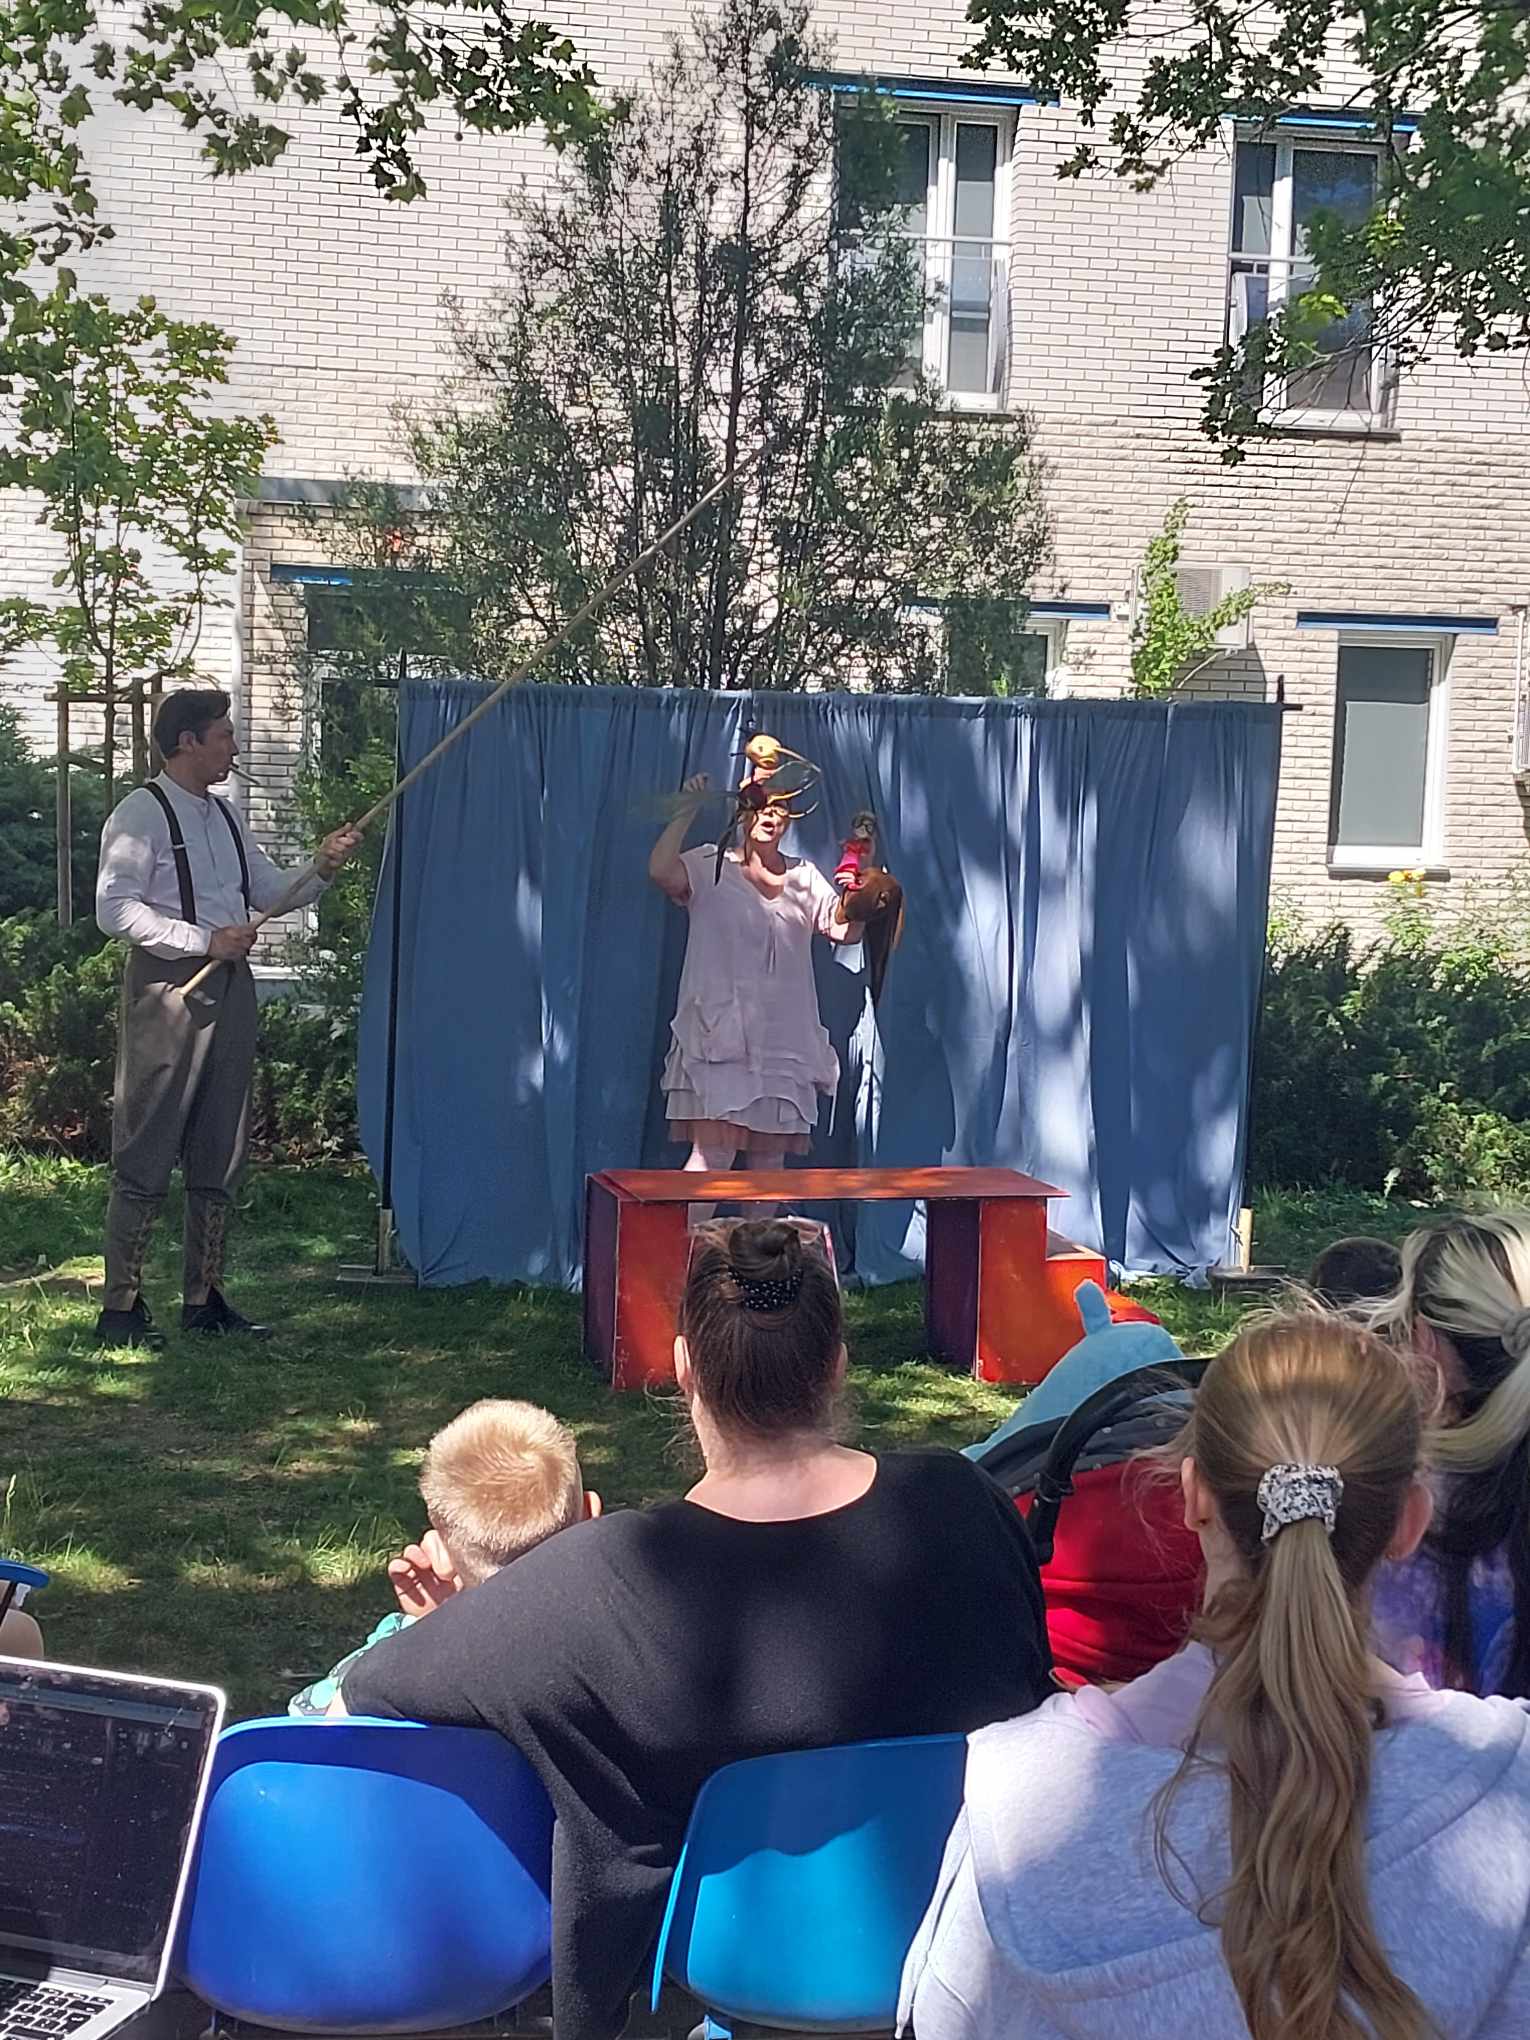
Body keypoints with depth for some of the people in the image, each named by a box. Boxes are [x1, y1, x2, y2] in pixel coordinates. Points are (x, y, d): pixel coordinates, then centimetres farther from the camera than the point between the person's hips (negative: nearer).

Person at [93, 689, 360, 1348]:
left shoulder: (224, 815, 16)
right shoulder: (142, 813, -8)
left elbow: (272, 893, 22)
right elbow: (114, 909, -16)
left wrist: (322, 870, 3)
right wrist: (206, 939, -19)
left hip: (229, 985, 8)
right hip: (167, 987, -8)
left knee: (219, 1155, 11)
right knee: (146, 1155, -5)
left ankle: (203, 1298, 19)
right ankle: (120, 1307, 2)